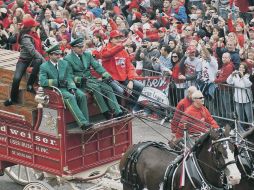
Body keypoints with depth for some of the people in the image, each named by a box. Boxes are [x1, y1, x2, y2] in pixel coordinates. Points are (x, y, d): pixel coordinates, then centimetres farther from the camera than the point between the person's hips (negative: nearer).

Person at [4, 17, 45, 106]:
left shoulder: (33, 35, 7)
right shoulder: (25, 37, -18)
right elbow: (32, 51, -28)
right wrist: (44, 60, -31)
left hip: (33, 59, 5)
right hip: (24, 60, -5)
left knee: (38, 61, -33)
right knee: (17, 78, -25)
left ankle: (30, 85, -22)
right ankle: (13, 98, -1)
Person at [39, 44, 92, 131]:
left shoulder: (64, 63, 14)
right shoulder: (44, 66, 0)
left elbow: (69, 78, 9)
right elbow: (42, 81, -12)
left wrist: (72, 88, -12)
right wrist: (57, 82, -19)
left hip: (67, 87, 5)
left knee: (82, 95, -24)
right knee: (70, 97, -34)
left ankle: (85, 121, -24)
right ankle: (82, 123, -41)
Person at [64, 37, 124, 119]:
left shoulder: (87, 55, 13)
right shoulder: (67, 59, -4)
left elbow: (97, 66, 6)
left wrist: (106, 75, -11)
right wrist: (79, 79, -26)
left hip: (90, 78, 6)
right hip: (79, 82, -6)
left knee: (108, 88, -16)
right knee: (96, 87, -32)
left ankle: (117, 112, -22)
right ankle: (106, 112, -28)